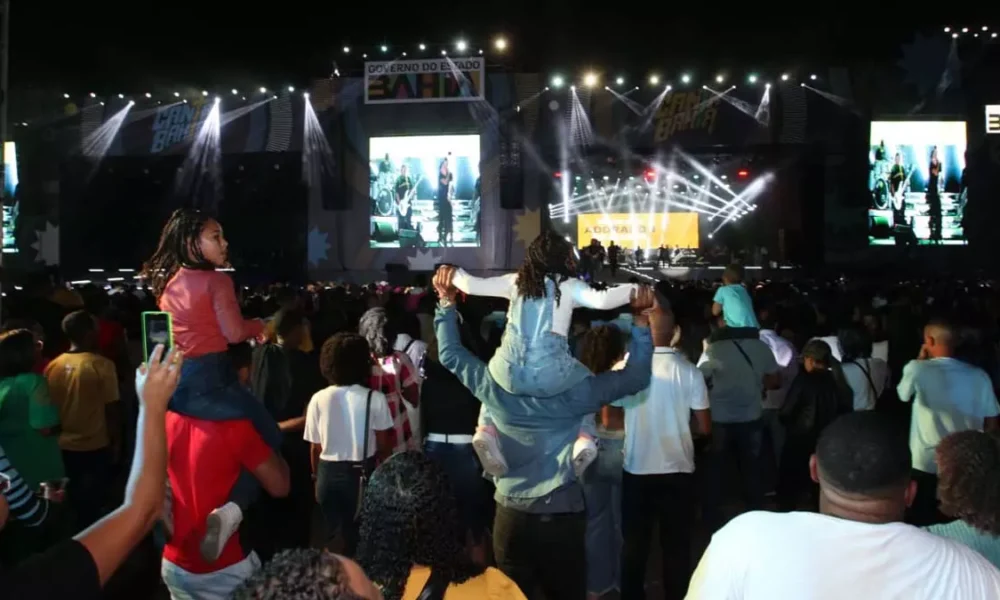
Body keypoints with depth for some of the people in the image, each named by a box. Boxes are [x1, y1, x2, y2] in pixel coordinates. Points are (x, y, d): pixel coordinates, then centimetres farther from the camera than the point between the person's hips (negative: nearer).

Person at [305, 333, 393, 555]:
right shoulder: (375, 398, -12)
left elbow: (315, 448, 0)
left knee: (328, 536, 17)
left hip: (328, 474, 2)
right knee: (359, 535, 12)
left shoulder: (318, 399, -7)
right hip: (362, 474, -1)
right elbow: (384, 446, -5)